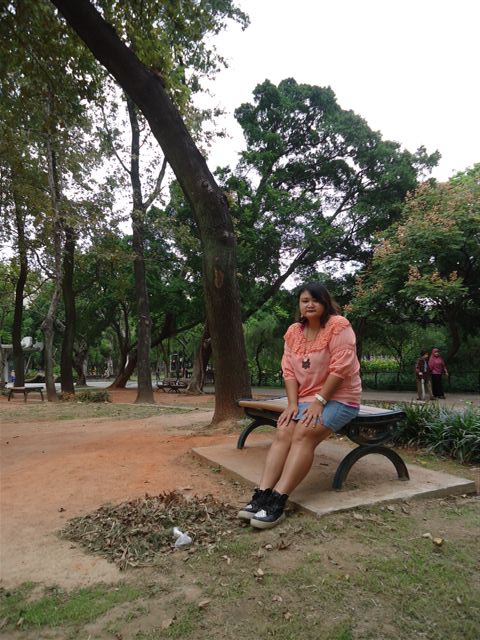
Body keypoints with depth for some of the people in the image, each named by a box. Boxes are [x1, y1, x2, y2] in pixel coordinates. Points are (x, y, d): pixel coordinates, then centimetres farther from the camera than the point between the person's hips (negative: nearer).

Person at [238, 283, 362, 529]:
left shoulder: (338, 325, -11)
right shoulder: (293, 332, 8)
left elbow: (340, 368, -18)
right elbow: (289, 371, 3)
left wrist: (319, 401, -20)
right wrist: (293, 404, -9)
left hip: (338, 399, -5)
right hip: (306, 399, 6)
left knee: (303, 434, -27)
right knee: (282, 433, -18)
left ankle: (277, 500, -30)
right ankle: (262, 495, -24)